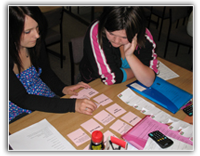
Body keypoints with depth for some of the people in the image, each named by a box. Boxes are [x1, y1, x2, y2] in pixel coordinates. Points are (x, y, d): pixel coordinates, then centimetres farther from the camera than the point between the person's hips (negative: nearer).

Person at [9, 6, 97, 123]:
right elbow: (21, 99, -27)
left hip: (46, 100, 6)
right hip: (18, 117, -5)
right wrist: (71, 105, -32)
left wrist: (62, 88, -9)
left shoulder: (36, 42, -9)